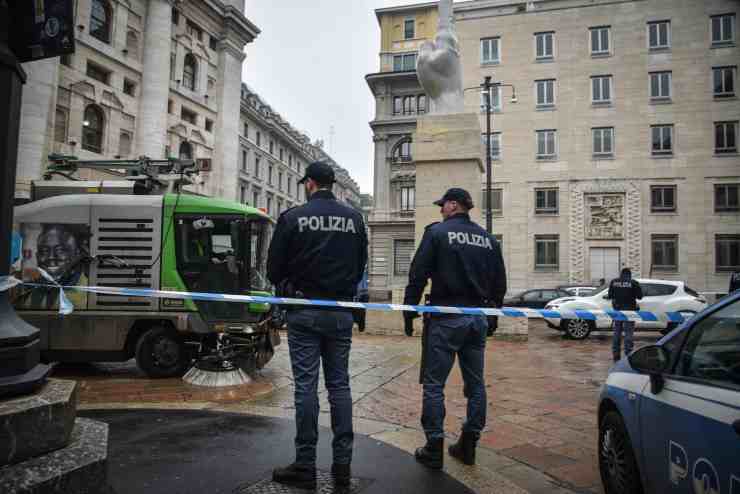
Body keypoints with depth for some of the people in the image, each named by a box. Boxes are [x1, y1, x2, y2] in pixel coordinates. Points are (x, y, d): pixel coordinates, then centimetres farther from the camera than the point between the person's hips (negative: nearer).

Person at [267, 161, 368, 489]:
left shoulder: (292, 217, -6)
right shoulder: (354, 218, 5)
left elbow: (274, 268, -2)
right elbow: (361, 265, 9)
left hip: (304, 312, -3)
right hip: (341, 312, 3)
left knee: (306, 386, 2)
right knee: (339, 385, 9)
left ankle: (305, 466, 9)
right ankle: (342, 463, 14)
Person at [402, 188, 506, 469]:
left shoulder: (437, 232, -6)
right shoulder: (488, 239, 10)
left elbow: (418, 276, -10)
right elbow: (500, 282, 13)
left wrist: (409, 312, -2)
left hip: (446, 318, -6)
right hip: (479, 318, 6)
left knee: (434, 384, 3)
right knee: (475, 384, 14)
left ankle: (434, 449, 7)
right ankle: (468, 445, 22)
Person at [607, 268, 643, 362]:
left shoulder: (614, 282, 1)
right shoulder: (633, 283, -7)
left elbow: (610, 296, 6)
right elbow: (640, 296, -2)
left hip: (617, 310, 3)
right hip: (629, 310, -3)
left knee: (616, 333, 12)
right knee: (628, 334, 2)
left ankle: (616, 356, 16)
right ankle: (628, 355, 1)